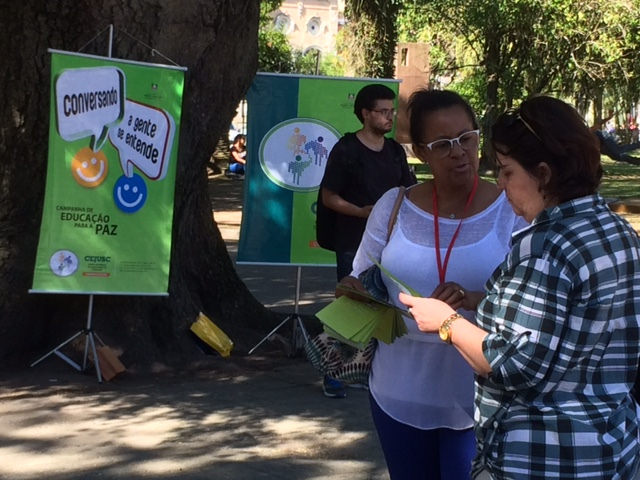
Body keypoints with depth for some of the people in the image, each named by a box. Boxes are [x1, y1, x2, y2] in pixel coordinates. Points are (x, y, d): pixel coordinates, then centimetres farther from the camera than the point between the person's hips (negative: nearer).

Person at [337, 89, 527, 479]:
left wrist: (475, 301, -27)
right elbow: (362, 279, 12)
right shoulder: (393, 206, 2)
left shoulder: (513, 210, -7)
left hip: (478, 398, -3)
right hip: (400, 392, 3)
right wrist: (354, 291, -11)